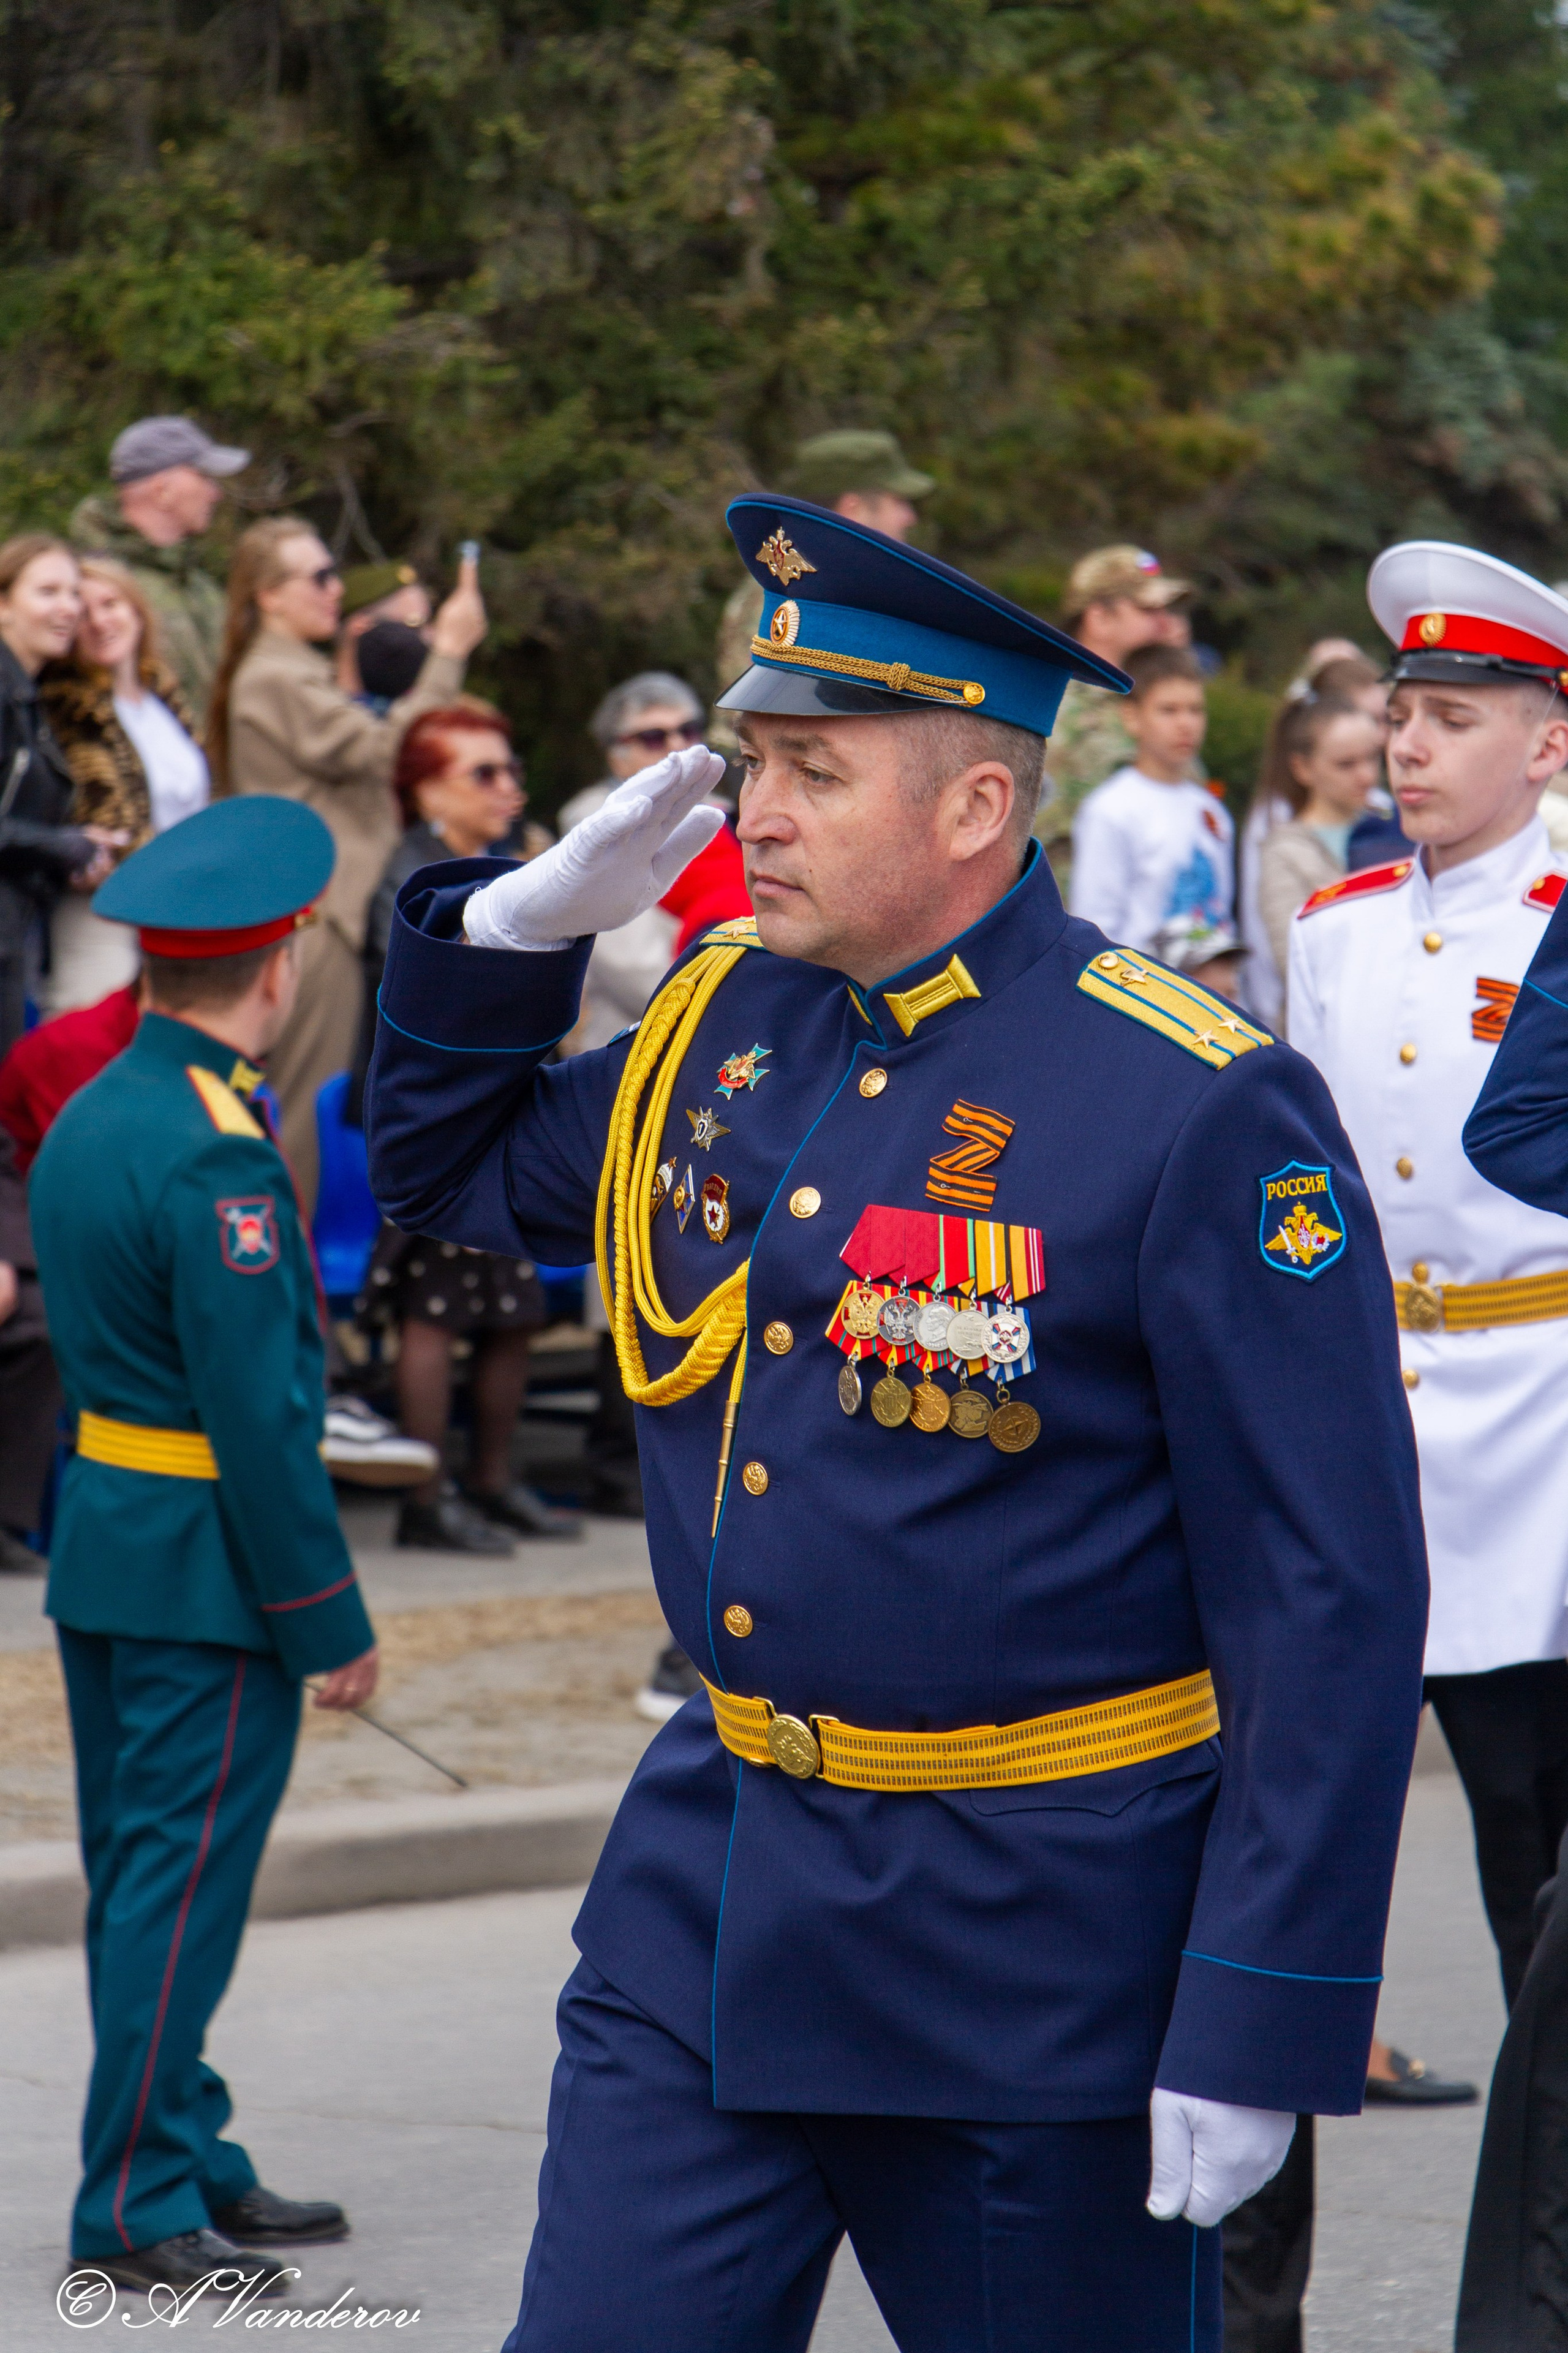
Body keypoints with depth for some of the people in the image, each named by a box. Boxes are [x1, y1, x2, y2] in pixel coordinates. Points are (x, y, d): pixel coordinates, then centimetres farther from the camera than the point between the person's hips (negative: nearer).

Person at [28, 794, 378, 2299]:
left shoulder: (87, 1116, 9)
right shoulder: (213, 1158, -20)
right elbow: (261, 1415, -21)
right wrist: (331, 1623, -14)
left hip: (101, 1548, 9)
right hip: (209, 1575, -9)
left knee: (137, 1876, 14)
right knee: (180, 1886, -4)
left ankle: (189, 2158, 24)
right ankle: (138, 2206, 0)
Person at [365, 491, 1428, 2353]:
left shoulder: (1201, 1111, -15)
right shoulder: (717, 1030, 5)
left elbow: (1336, 1601, -15)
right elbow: (448, 1172, 24)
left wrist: (1263, 2031, -18)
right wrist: (522, 924, 3)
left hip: (1034, 1956, -5)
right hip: (709, 1897, 6)